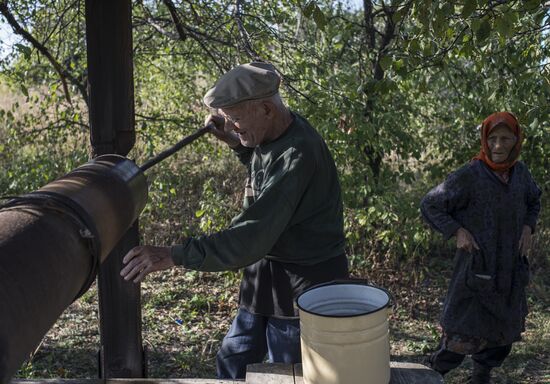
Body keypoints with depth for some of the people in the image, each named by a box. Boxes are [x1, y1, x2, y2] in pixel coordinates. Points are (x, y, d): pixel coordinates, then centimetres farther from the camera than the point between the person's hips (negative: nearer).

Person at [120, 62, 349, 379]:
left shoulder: (298, 155, -29)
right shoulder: (274, 135, -1)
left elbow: (252, 237, -34)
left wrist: (174, 256, -36)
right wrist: (236, 144, 4)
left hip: (303, 285, -9)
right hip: (269, 277, 9)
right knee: (233, 361, 21)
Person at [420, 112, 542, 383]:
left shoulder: (520, 172, 0)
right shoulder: (469, 176, -17)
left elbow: (534, 201, 21)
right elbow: (429, 205, -10)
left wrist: (528, 228, 4)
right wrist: (457, 231, -18)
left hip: (510, 267, 6)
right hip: (477, 267, -6)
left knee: (503, 329, 17)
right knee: (464, 330, -1)